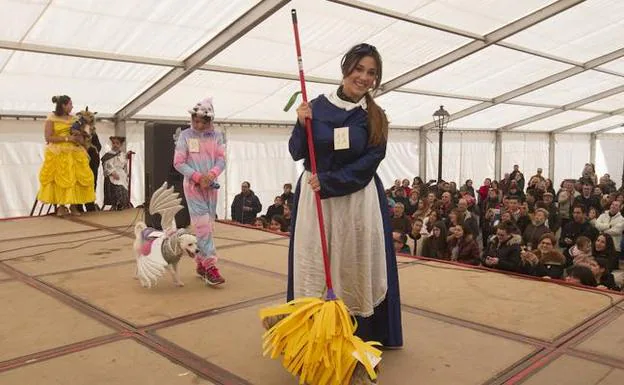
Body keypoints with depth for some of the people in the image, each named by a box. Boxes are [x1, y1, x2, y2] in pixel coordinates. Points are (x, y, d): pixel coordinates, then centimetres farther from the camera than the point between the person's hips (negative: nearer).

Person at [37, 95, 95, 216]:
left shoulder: (73, 119, 13)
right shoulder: (51, 119, -1)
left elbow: (79, 134, 19)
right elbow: (48, 138, -8)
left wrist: (80, 139, -5)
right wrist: (67, 138, -15)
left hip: (74, 152, 4)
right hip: (57, 153, -4)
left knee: (76, 178, -6)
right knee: (59, 179, -5)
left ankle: (73, 206, -1)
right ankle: (61, 206, 3)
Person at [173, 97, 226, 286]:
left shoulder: (217, 136, 4)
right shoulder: (185, 136, -2)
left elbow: (221, 159, 1)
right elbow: (178, 163, -4)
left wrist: (212, 174, -19)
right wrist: (198, 177, -15)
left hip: (211, 185, 4)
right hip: (193, 185, -3)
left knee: (208, 225, 7)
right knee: (203, 225, -10)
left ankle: (201, 263, 19)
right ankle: (210, 266, -9)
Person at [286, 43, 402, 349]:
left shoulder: (376, 118, 1)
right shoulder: (317, 106, 1)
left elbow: (369, 163, -7)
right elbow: (296, 153, 3)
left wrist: (328, 182, -15)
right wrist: (302, 125, -15)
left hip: (359, 201, 0)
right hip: (314, 198, 0)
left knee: (356, 266, 5)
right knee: (314, 264, 4)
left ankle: (360, 335, 19)